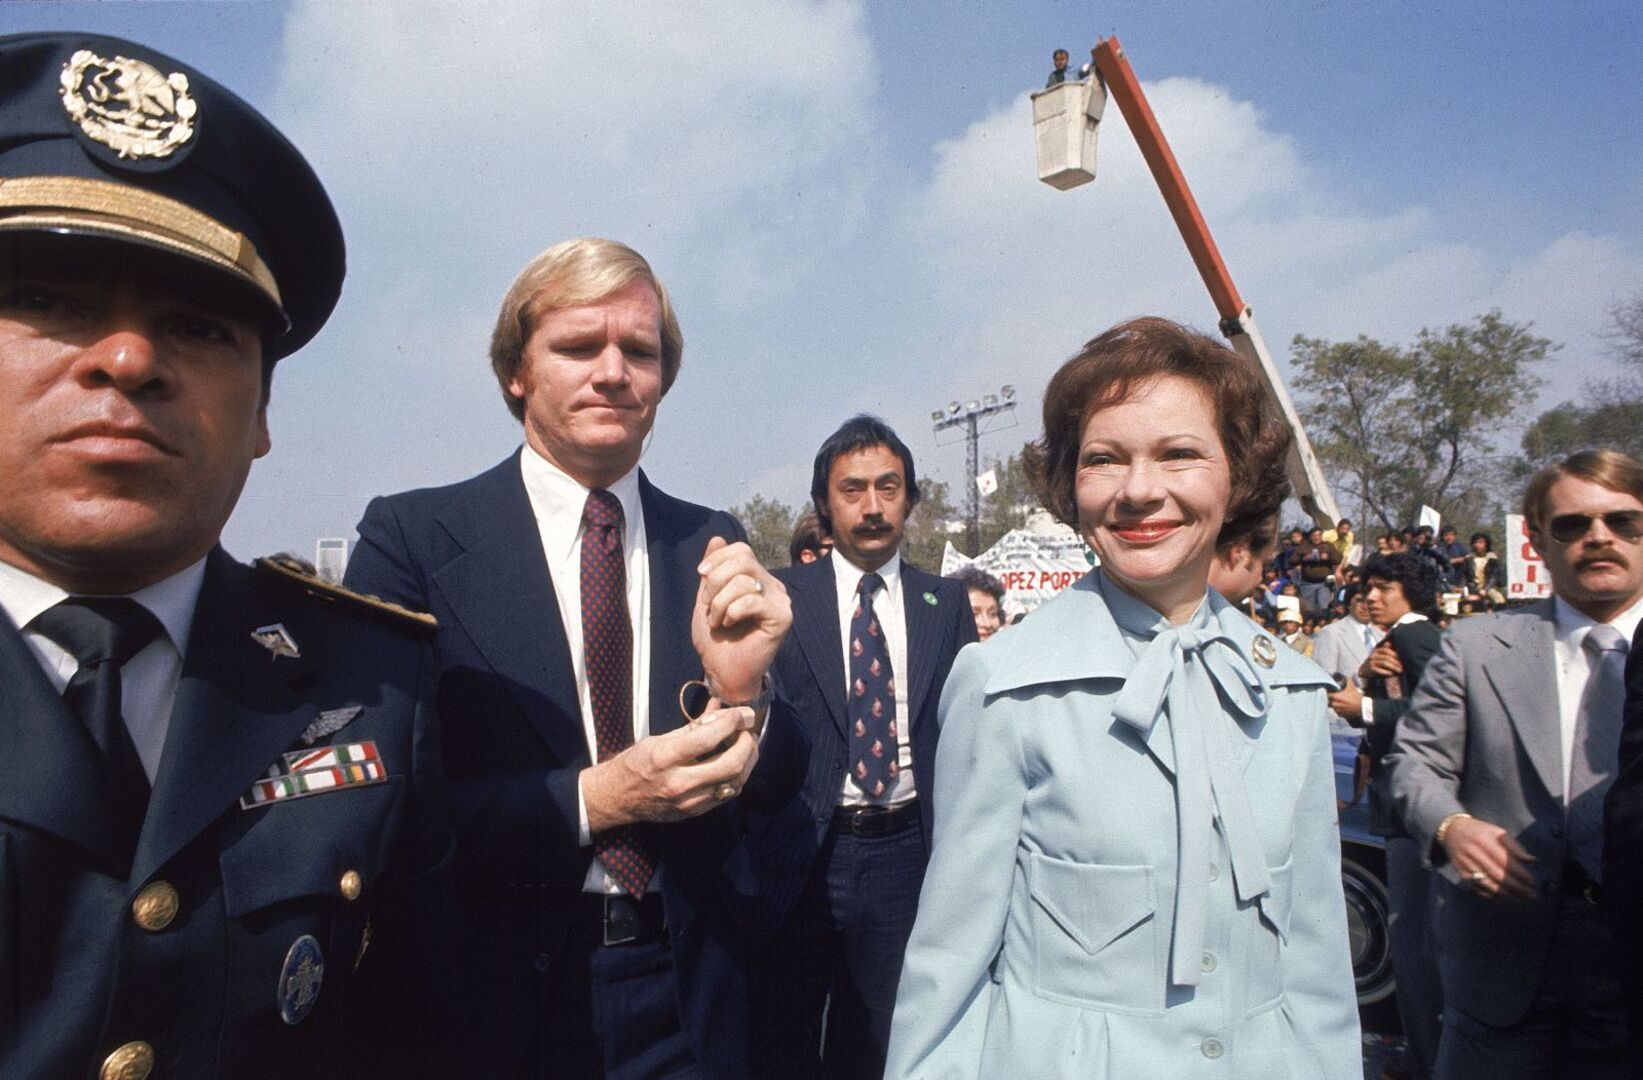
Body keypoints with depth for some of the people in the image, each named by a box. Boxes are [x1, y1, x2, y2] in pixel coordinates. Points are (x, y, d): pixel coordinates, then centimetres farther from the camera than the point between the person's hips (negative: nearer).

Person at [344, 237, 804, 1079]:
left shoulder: (711, 546, -3)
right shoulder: (412, 536, -10)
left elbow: (777, 786, -1)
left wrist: (742, 692, -21)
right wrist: (591, 799, -22)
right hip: (499, 993, -2)